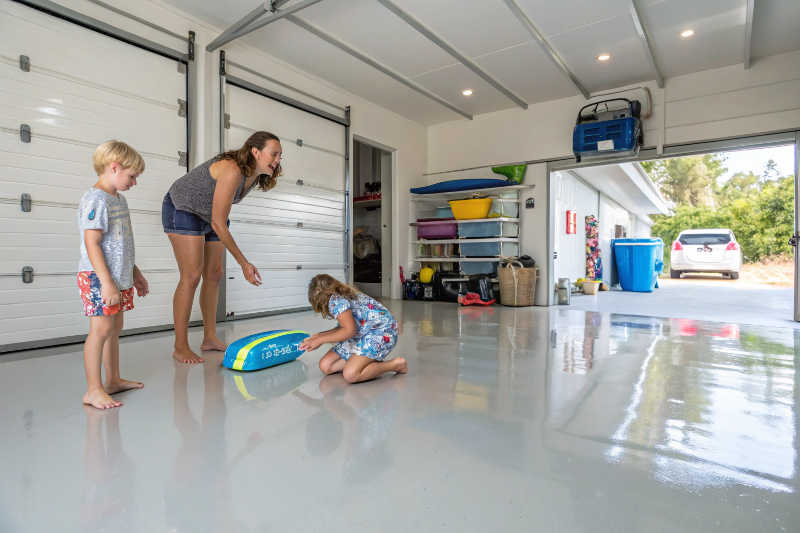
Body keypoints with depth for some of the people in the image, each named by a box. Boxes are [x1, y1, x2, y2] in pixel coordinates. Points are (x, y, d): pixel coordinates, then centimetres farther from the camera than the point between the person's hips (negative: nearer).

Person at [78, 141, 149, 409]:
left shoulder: (119, 199, 14)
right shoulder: (95, 200, -14)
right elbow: (92, 244, -21)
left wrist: (135, 273, 24)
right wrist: (106, 282, -25)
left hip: (120, 276, 9)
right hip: (98, 277, -9)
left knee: (115, 327, 14)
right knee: (101, 329, -6)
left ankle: (113, 380, 26)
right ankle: (93, 390, 4)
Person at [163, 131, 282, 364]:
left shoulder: (255, 177, -6)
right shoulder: (232, 170, -33)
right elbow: (218, 224, -32)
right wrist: (244, 263, -31)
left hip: (208, 216, 9)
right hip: (182, 211, -8)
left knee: (214, 275, 5)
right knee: (191, 276, -13)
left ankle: (210, 338, 13)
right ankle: (180, 347, -4)